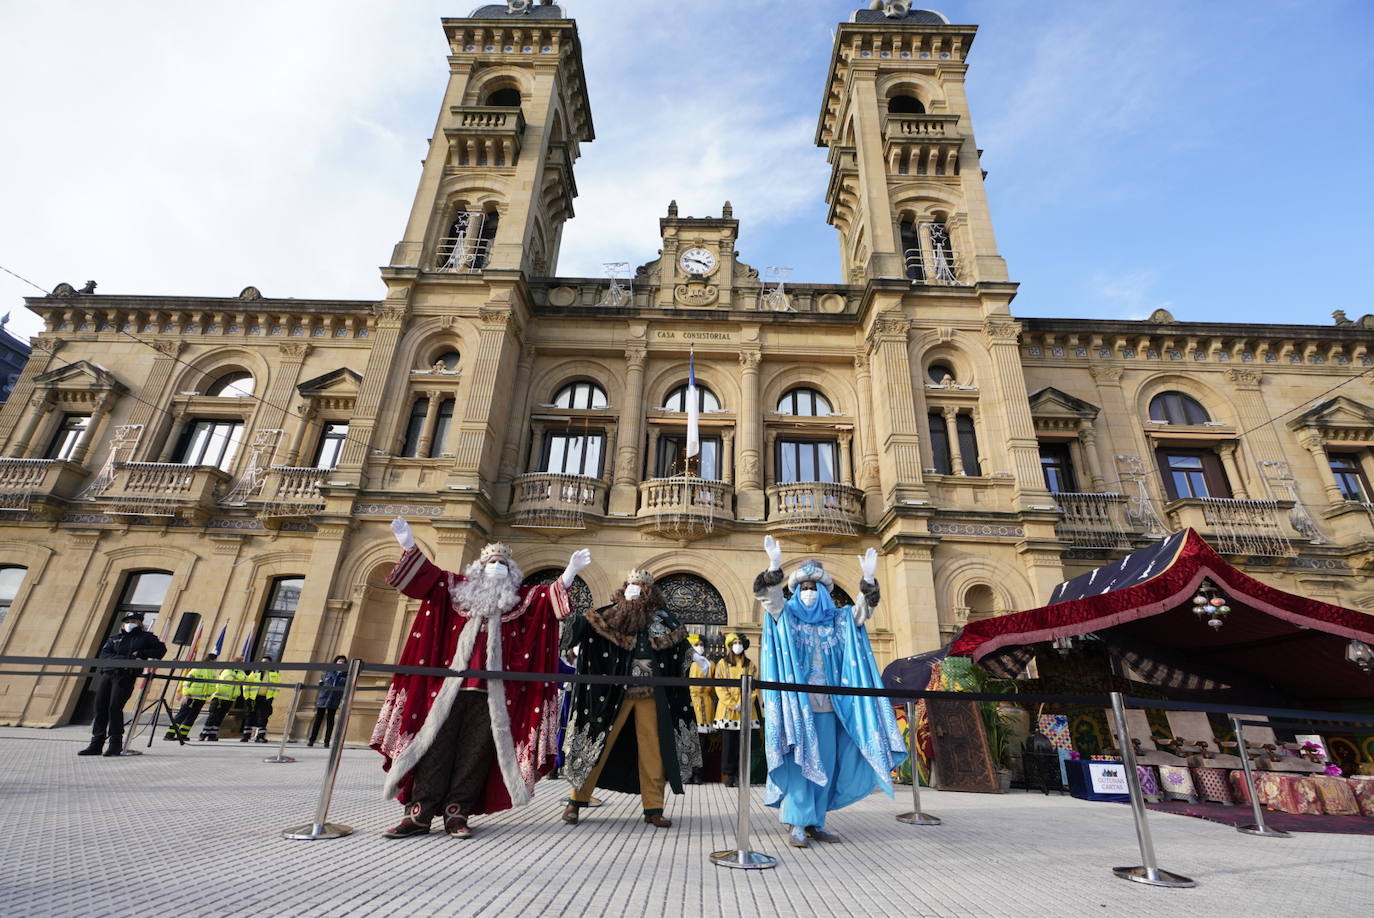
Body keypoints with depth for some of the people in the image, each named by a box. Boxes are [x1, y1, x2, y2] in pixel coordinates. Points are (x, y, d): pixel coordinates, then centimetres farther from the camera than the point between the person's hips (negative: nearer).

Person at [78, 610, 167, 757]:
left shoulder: (146, 637, 15)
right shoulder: (113, 638, 22)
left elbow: (161, 649, 7)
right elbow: (103, 655, 6)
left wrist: (141, 653, -6)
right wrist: (126, 658, -10)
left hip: (126, 676, -4)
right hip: (107, 674, 4)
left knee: (114, 707, -12)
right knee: (100, 708, 0)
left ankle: (116, 744, -6)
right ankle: (96, 744, 8)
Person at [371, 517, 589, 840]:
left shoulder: (523, 599, 11)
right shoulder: (459, 588, 13)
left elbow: (551, 595, 0)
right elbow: (427, 575, 11)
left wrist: (570, 572, -15)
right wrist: (409, 544, 0)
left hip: (493, 690, 0)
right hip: (452, 684, 0)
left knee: (476, 751, 1)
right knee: (437, 745, 0)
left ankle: (456, 814, 8)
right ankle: (419, 813, 5)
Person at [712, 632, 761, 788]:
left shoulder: (750, 665, 10)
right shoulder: (722, 663, 4)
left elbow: (754, 687, 5)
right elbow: (719, 687, -2)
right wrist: (732, 704, -10)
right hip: (727, 710, -1)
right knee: (728, 744, 1)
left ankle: (740, 776, 10)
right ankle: (728, 775, 11)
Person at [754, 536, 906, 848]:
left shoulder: (837, 620, 12)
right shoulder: (785, 616, 4)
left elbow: (861, 611, 0)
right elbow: (771, 597, -14)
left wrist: (868, 580, -17)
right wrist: (774, 566, -32)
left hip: (827, 703, 3)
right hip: (796, 701, -3)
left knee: (824, 762, 7)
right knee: (798, 759, -5)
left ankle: (816, 822, 18)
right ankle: (797, 824, 2)